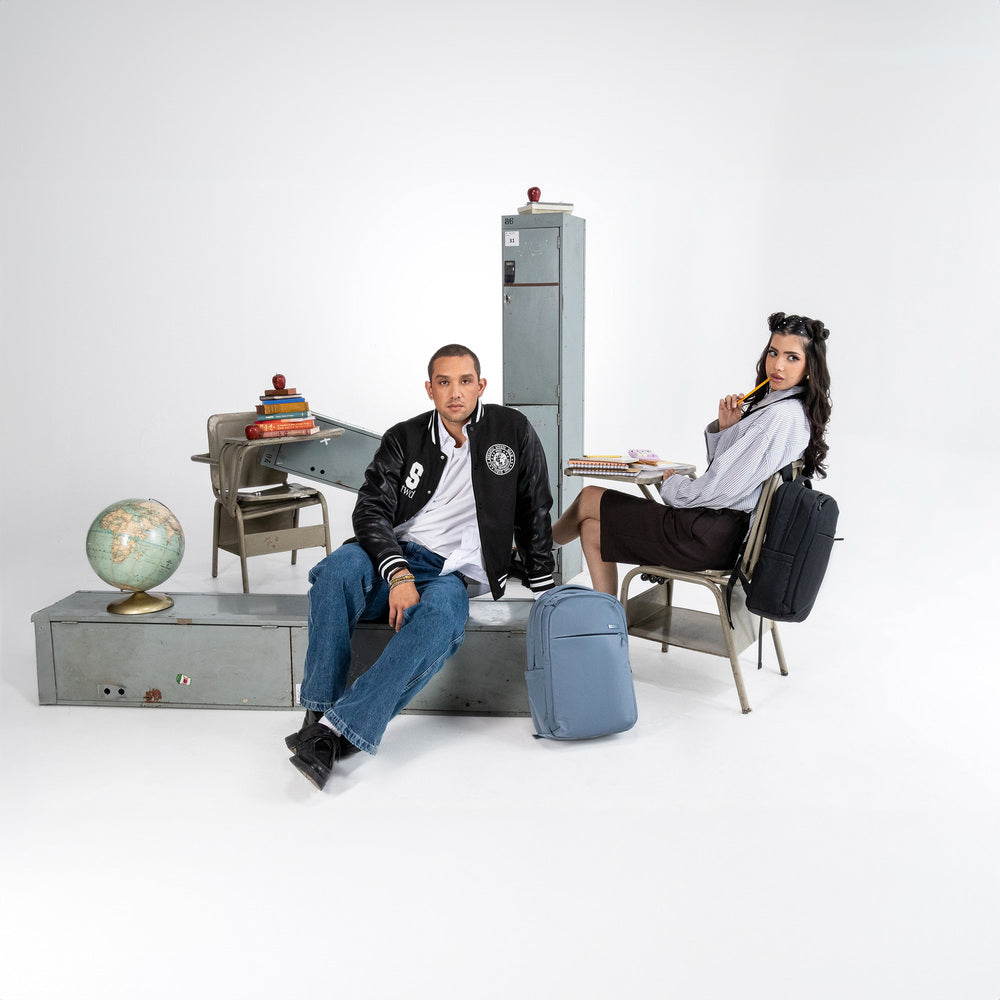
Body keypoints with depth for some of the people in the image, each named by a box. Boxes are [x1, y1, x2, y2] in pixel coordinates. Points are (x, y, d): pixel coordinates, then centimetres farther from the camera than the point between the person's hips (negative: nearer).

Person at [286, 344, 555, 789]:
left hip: (454, 574, -1)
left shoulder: (513, 431, 6)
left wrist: (546, 594, 13)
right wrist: (399, 575, -21)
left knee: (441, 612, -38)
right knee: (338, 567, -32)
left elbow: (534, 515, 14)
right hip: (394, 556, 2)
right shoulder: (404, 439, 8)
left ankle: (339, 729, -42)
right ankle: (318, 713, -27)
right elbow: (370, 511, -4)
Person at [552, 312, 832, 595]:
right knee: (593, 527, 14)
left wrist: (672, 484, -2)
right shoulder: (772, 403, 12)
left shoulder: (784, 415, -20)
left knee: (589, 499, 6)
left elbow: (720, 490, -22)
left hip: (712, 537, -10)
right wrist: (724, 428, -1)